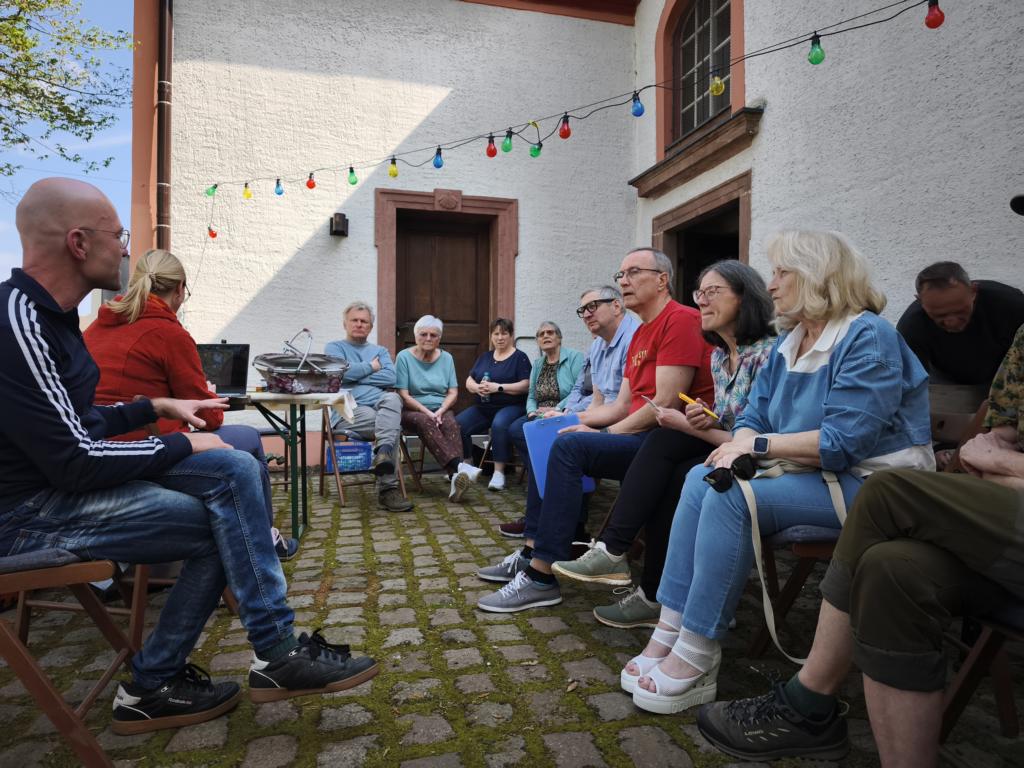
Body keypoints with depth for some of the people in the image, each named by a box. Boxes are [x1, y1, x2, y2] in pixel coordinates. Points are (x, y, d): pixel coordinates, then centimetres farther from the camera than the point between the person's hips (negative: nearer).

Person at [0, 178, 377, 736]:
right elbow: (75, 462, -24)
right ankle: (276, 658, 3)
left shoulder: (47, 312, 9)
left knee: (234, 470, -5)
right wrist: (183, 446, -13)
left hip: (63, 475, 9)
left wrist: (158, 407, 6)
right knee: (224, 525, -17)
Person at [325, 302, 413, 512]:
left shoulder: (381, 351, 26)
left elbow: (390, 378, 4)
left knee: (392, 398, -35)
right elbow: (342, 372, -8)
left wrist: (356, 376, -1)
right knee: (393, 425, -32)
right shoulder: (334, 348, 17)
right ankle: (388, 488, -30)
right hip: (348, 413, -2)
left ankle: (383, 452, -50)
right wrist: (372, 366, 6)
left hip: (381, 407, 3)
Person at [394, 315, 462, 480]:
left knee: (451, 422, -32)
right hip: (412, 411, -2)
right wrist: (427, 412, -17)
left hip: (441, 410, 3)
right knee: (425, 422, -36)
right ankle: (457, 468, -51)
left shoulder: (446, 358, 10)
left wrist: (440, 411, -13)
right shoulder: (404, 357, 0)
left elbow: (453, 393, 7)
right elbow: (404, 396, -6)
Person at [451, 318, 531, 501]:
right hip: (483, 407, 5)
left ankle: (499, 473, -29)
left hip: (511, 406, -5)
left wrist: (498, 387, -16)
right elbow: (468, 382, 17)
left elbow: (526, 385, -9)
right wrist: (477, 387, -7)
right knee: (457, 424, -20)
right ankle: (467, 467, -6)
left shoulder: (519, 357, 4)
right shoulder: (485, 357, 20)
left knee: (499, 424, -38)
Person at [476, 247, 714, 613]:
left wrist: (603, 433, -15)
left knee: (570, 447, -27)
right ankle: (532, 553, 6)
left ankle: (542, 576, -20)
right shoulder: (640, 334, 19)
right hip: (639, 432, 11)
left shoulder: (681, 319, -12)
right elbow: (621, 405, 16)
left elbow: (666, 404, -20)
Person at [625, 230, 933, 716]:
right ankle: (670, 633, -13)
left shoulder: (868, 338, -14)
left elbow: (842, 442, -23)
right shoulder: (788, 342, 13)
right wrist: (738, 447, -11)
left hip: (866, 483, -8)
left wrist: (758, 444, -16)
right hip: (810, 472, 8)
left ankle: (693, 661, -20)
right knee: (702, 479, -12)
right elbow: (754, 416, 12)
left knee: (732, 498, -28)